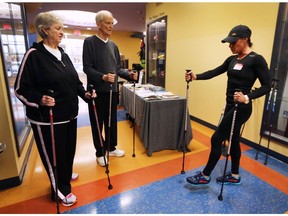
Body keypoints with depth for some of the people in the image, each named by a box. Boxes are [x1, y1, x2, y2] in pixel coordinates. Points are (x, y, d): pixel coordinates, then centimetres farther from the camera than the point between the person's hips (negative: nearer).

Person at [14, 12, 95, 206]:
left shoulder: (63, 54, 9)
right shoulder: (34, 55, -12)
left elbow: (74, 80, 16)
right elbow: (21, 89, -12)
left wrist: (84, 93, 0)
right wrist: (39, 99, -29)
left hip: (69, 114, 7)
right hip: (46, 118, -7)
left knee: (69, 148, 21)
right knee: (53, 154, 8)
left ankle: (65, 174, 49)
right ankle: (60, 189, 31)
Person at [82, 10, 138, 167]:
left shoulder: (113, 45, 13)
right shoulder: (89, 42, -5)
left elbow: (118, 68, 13)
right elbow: (87, 68, -13)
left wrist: (129, 74, -5)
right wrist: (102, 77, -28)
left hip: (112, 90, 6)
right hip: (97, 90, -5)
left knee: (112, 121, 14)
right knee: (97, 123, 7)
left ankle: (111, 148, 33)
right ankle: (100, 153, 25)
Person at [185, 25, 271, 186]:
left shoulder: (256, 59, -12)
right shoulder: (232, 59, 10)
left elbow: (266, 86, -14)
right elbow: (214, 72, 2)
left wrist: (247, 97, -30)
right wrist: (196, 77, -14)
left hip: (241, 108, -8)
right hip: (230, 106, 8)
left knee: (216, 139, -4)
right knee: (233, 140, 17)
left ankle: (205, 176, 14)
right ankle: (235, 176, 36)